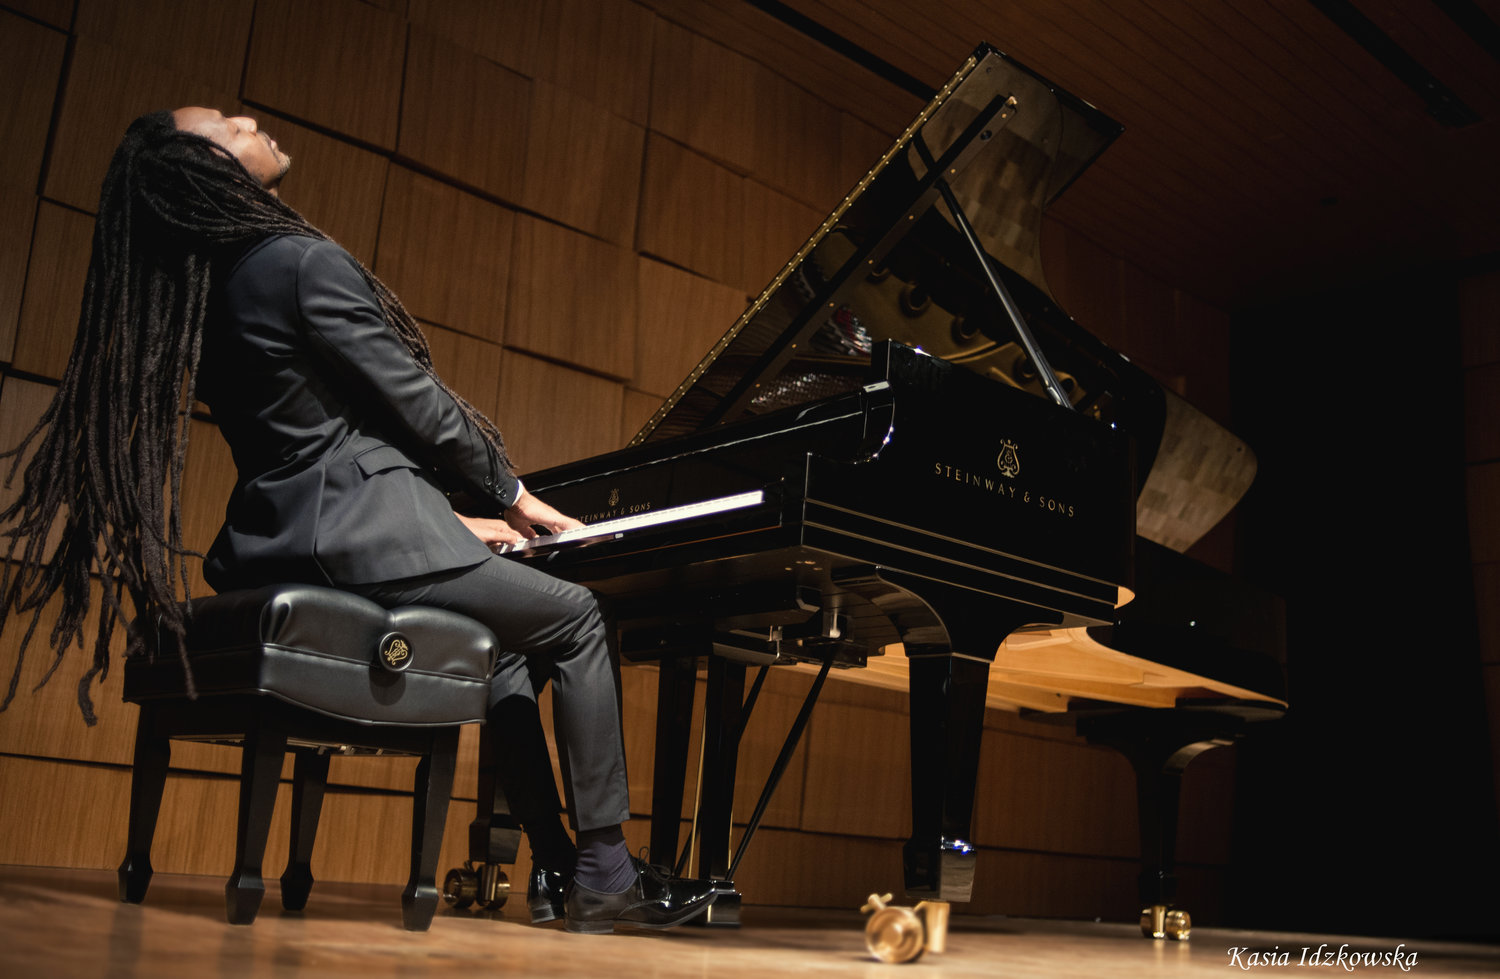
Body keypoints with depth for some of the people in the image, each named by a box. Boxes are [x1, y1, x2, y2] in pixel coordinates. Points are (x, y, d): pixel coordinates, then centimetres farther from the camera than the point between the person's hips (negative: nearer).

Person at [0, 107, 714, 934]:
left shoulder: (207, 285, 15)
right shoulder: (306, 261, -13)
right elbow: (415, 402, -11)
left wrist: (455, 515, 17)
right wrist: (512, 496, 5)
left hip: (278, 548, 9)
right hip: (357, 541, -9)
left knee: (507, 641, 24)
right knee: (579, 620, 6)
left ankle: (554, 871, 20)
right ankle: (604, 874, 5)